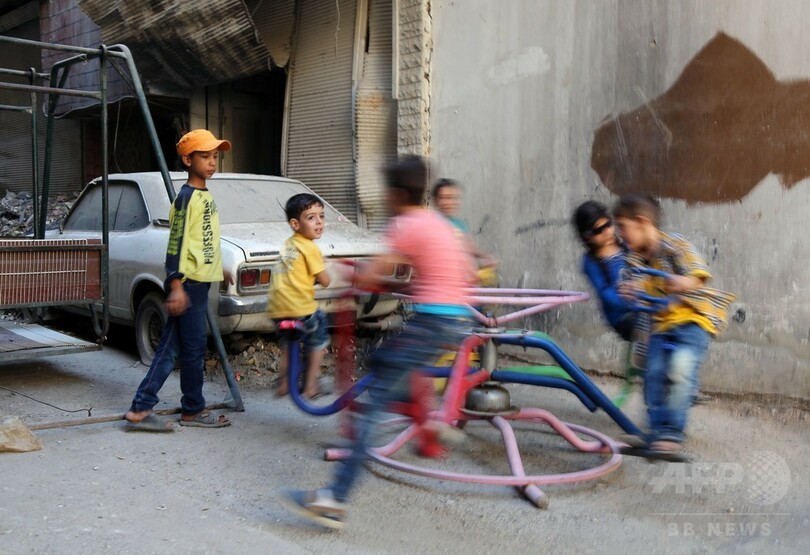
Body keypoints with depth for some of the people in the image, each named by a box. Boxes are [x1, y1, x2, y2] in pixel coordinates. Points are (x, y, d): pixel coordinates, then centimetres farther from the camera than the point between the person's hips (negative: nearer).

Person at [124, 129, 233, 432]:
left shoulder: (205, 196, 15)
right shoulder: (187, 197, -13)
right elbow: (176, 243, -18)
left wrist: (218, 270, 31)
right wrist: (176, 285, -24)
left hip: (199, 283, 9)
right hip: (188, 285, -9)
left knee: (170, 348, 9)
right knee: (194, 349, 1)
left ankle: (141, 409, 13)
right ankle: (193, 410, 15)